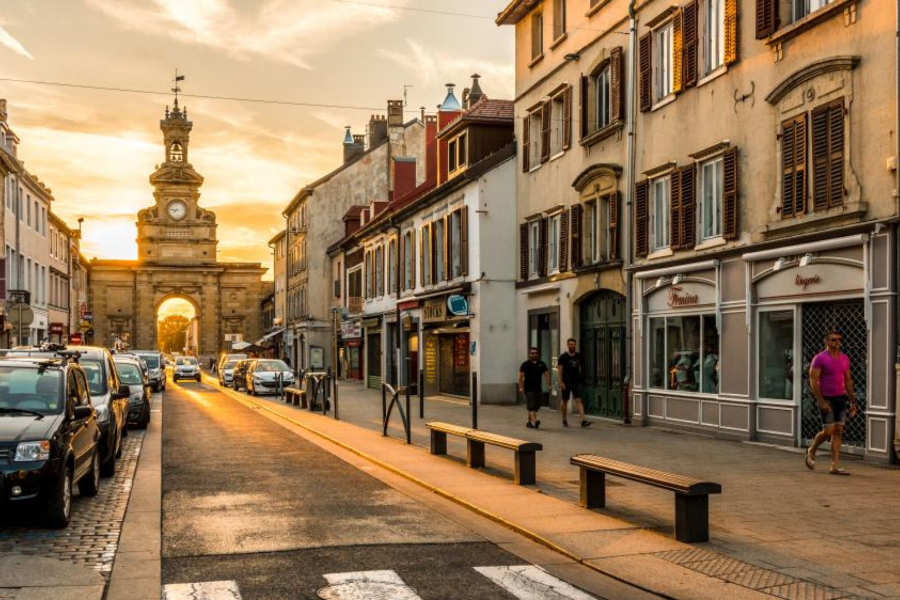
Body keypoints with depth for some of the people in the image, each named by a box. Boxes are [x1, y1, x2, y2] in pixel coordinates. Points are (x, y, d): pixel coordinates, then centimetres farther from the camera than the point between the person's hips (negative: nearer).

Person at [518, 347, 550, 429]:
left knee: (536, 407, 8)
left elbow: (546, 374, 9)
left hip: (538, 388, 4)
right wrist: (521, 387, -13)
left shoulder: (541, 364, 10)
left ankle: (529, 421, 21)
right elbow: (520, 376, -4)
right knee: (531, 406, -12)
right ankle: (534, 421, -23)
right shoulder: (525, 364, -1)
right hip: (529, 389, -4)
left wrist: (548, 384, -3)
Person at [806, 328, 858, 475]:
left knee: (838, 432, 2)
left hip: (841, 398, 6)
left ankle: (834, 466, 4)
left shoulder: (844, 358, 10)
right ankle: (811, 451, 21)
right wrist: (821, 402, -19)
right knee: (828, 431, -7)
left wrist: (852, 402, 12)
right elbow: (813, 382, -13)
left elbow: (848, 381, 15)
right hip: (827, 399, -6)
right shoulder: (819, 359, -9)